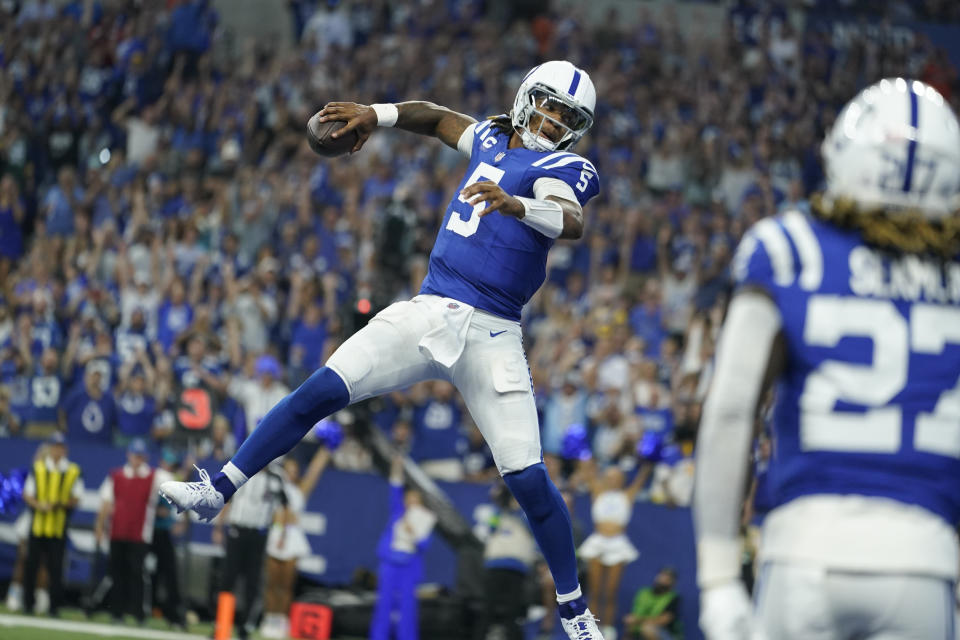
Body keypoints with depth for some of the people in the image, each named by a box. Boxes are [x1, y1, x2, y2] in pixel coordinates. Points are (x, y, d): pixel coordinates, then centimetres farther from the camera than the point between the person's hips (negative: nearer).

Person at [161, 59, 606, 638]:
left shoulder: (559, 168, -4)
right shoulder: (491, 138, 14)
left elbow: (573, 221, -27)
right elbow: (437, 117, 34)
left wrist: (516, 206, -47)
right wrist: (378, 114, 17)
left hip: (490, 336, -5)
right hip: (427, 313, 5)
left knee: (529, 478, -8)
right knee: (320, 392, -8)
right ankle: (219, 491, 0)